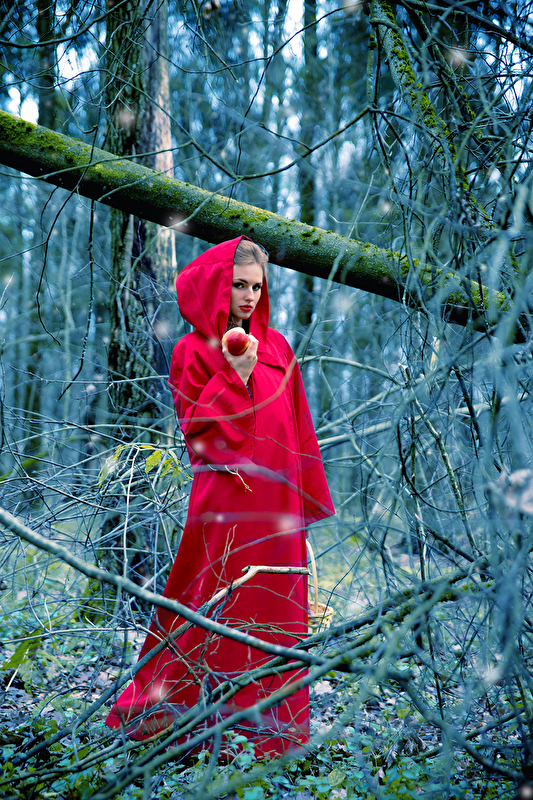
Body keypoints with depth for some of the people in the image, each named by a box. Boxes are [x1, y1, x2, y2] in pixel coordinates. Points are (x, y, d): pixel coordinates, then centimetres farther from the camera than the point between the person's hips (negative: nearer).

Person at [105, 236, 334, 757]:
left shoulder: (276, 347, 14)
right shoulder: (194, 351, 0)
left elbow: (298, 426, 14)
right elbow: (194, 427, -7)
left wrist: (309, 494, 12)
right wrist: (235, 377, -16)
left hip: (276, 496, 5)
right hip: (224, 497, -5)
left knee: (273, 604, 8)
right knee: (221, 607, -2)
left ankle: (270, 724, 19)